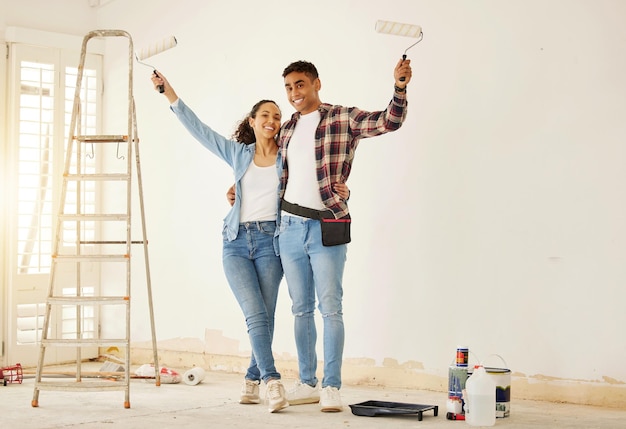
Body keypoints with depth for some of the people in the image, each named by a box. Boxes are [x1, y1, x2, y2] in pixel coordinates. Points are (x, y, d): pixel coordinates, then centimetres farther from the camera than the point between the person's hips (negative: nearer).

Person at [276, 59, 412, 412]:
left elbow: (390, 121, -13)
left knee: (331, 308, -5)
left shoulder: (344, 119, -2)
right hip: (290, 226, 6)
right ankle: (308, 383, 18)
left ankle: (332, 386, 0)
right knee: (301, 308, 10)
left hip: (327, 228, -5)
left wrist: (400, 88, -29)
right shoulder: (287, 130, 15)